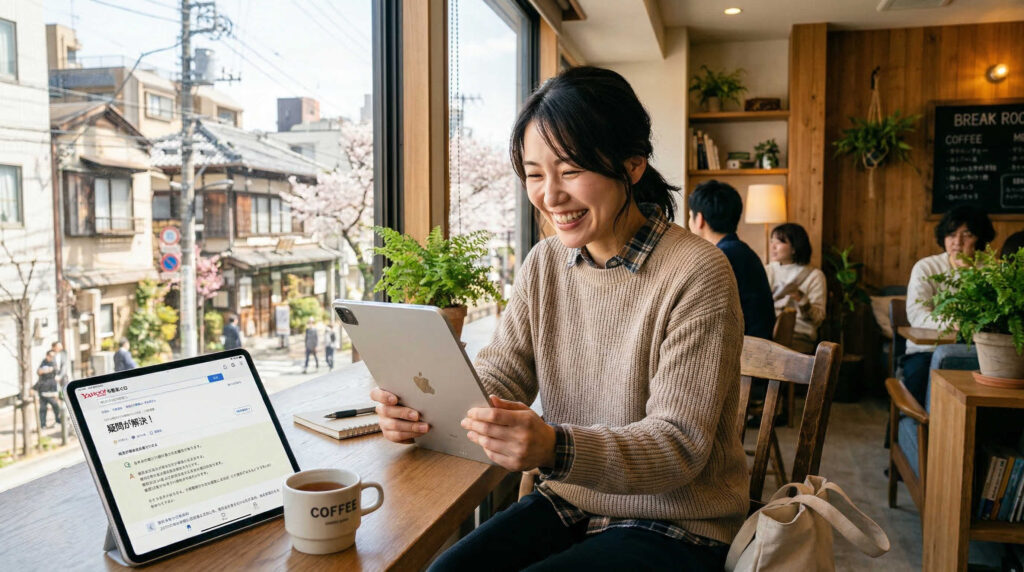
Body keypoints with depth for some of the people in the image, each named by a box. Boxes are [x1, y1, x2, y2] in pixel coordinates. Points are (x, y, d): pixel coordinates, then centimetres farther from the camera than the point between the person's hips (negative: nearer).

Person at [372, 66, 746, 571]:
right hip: (570, 502, 5)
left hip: (674, 527, -4)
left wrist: (556, 448, -38)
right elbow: (499, 376, -4)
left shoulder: (697, 276, -19)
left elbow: (679, 443, -21)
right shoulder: (544, 263, 1)